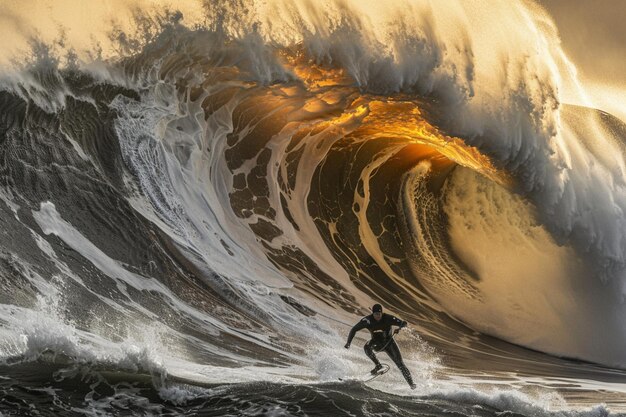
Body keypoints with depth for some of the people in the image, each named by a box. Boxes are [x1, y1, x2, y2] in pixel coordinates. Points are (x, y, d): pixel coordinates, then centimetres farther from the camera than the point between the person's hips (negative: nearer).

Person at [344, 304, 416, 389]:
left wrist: (400, 327, -44)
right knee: (367, 347, -32)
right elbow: (354, 330, -14)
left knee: (399, 362, -12)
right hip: (376, 343, 1)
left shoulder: (387, 318, -21)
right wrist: (348, 343, -25)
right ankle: (378, 365, -18)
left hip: (389, 342, -1)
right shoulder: (368, 320, -18)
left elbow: (403, 323, -20)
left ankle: (411, 383, -7)